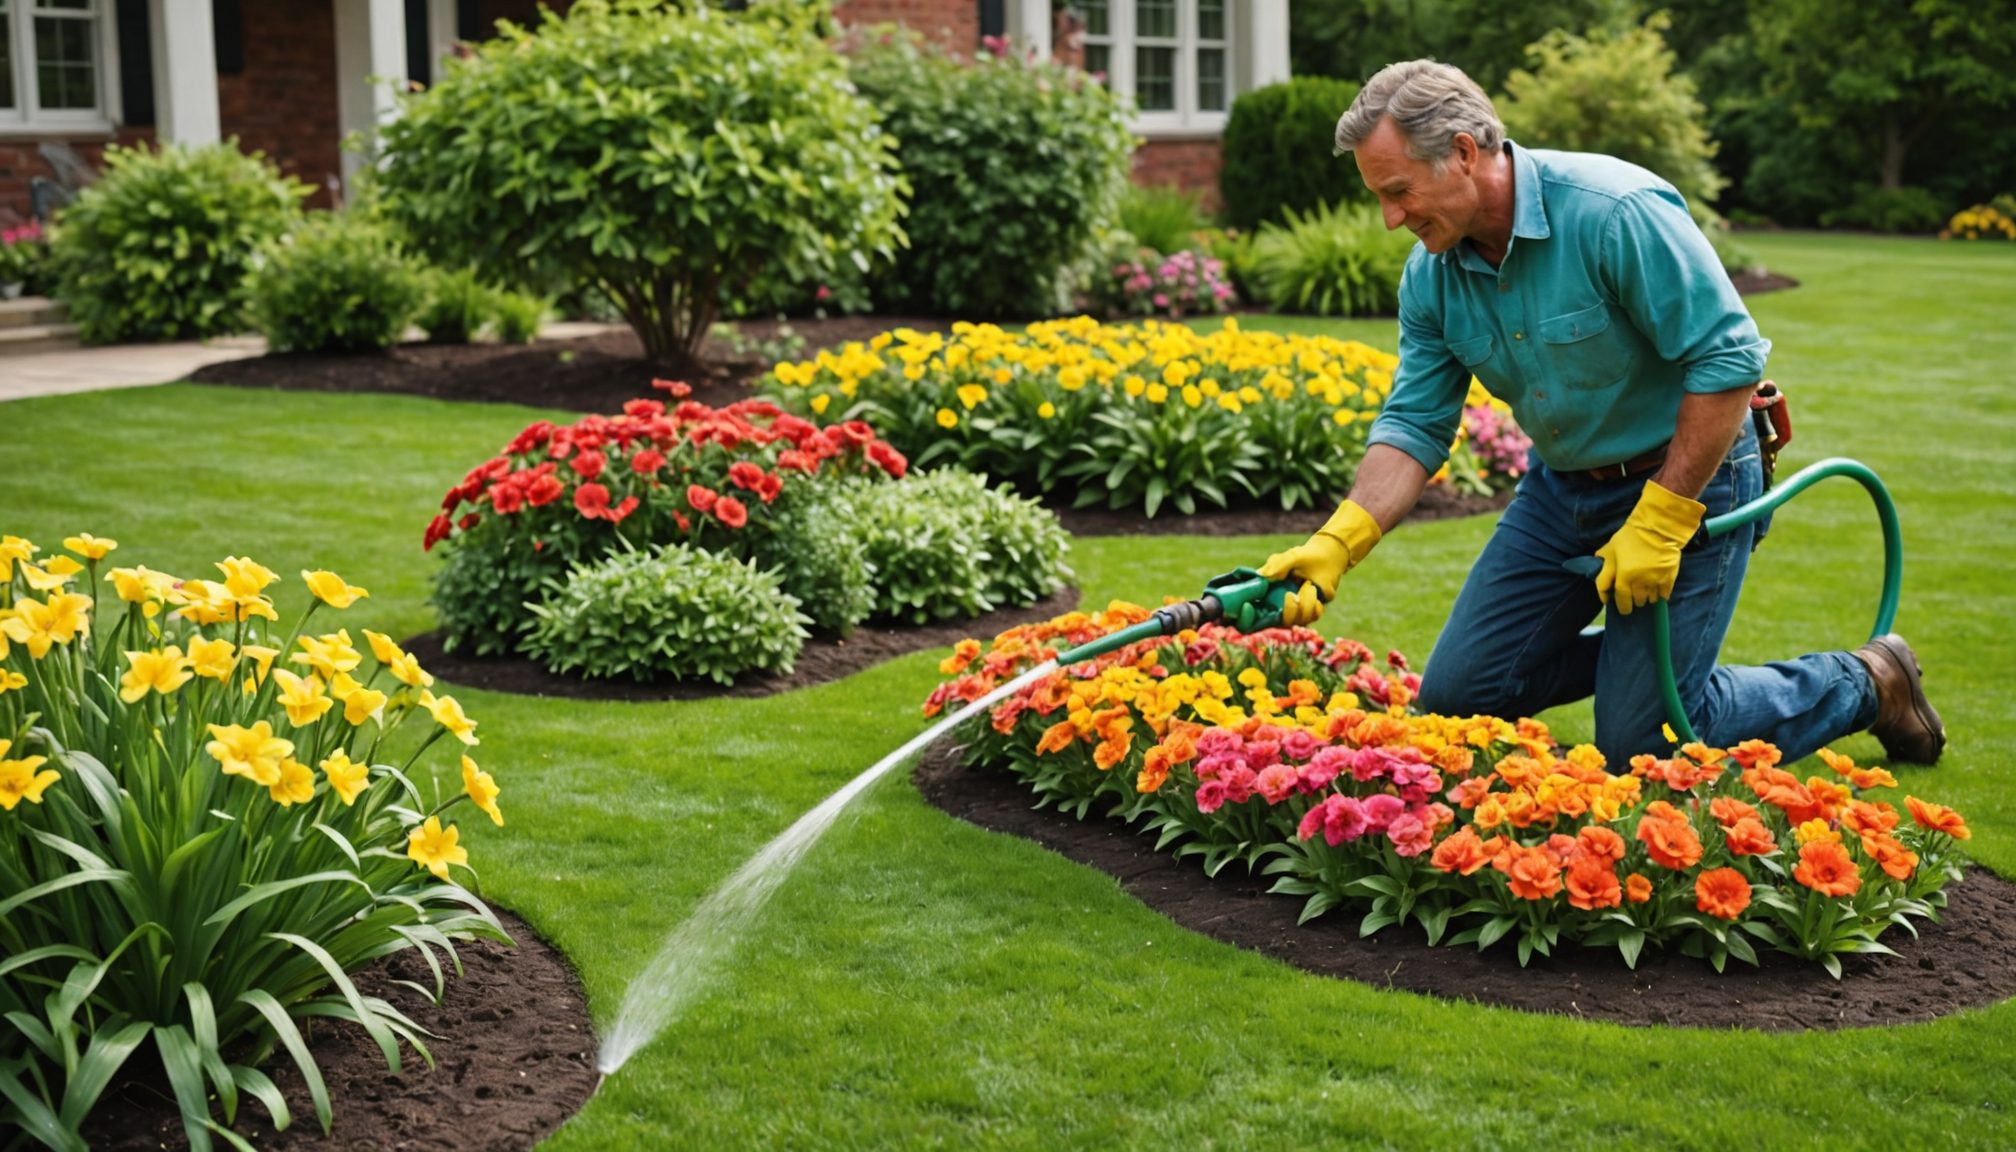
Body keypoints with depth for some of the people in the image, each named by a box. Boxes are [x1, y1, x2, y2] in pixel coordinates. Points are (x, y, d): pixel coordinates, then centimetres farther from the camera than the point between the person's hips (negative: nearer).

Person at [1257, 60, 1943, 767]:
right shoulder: (1431, 275, -5)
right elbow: (1414, 424, -3)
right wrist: (1338, 542, -19)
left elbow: (1729, 358, -26)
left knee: (1641, 746, -7)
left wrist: (1660, 521, -25)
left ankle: (1864, 684, 17)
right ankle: (1635, 652, 27)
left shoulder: (1616, 211, -27)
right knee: (1457, 696, 3)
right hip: (1563, 486, 7)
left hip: (1690, 477, -7)